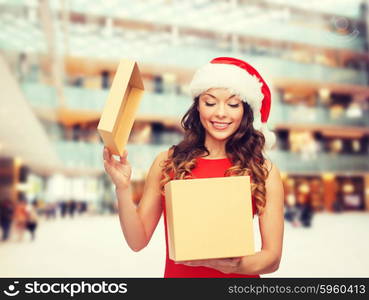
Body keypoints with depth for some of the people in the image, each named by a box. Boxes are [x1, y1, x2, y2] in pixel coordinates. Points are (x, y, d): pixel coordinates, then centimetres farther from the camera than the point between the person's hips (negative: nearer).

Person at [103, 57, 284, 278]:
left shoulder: (264, 171, -5)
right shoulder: (167, 162, -2)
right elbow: (138, 241, 1)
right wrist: (123, 188, -13)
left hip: (237, 274, 0)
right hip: (177, 273, 1)